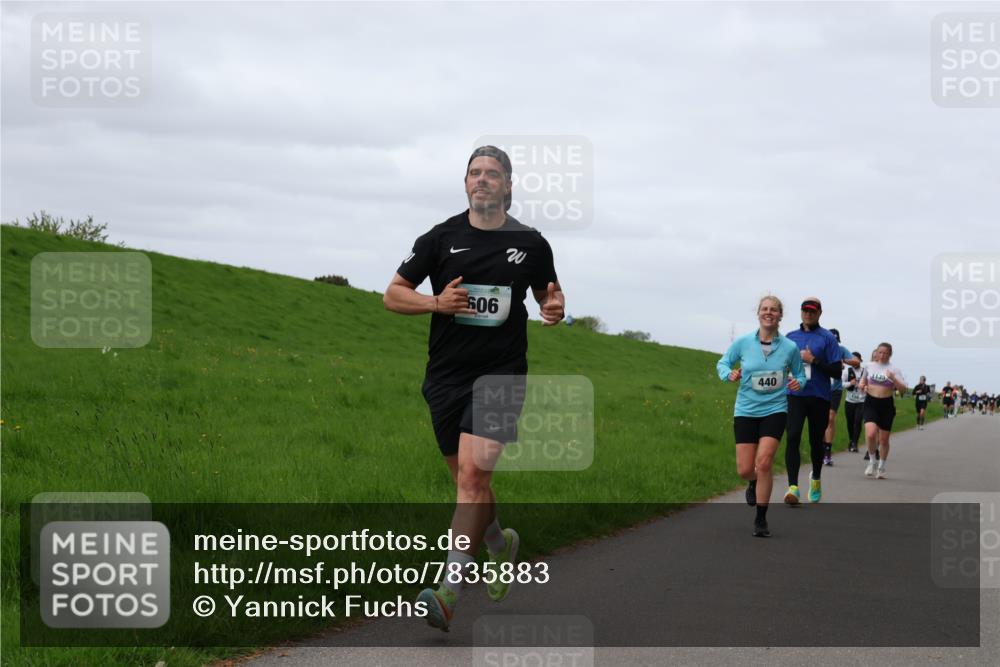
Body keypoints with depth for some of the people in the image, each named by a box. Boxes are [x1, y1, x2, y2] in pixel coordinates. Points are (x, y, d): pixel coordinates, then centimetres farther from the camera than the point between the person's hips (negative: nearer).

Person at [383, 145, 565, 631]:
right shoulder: (440, 238, 4)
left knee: (472, 472, -18)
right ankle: (501, 543, 43)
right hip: (446, 374, 3)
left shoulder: (531, 244, 5)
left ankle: (449, 589, -20)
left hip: (500, 374, -2)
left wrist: (555, 308, -4)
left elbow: (547, 292, 21)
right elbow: (393, 294, 6)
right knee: (467, 480, 12)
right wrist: (435, 302, -13)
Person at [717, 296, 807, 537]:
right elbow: (722, 363, 9)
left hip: (774, 410, -1)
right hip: (746, 410, 1)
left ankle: (761, 519, -3)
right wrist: (729, 374, -13)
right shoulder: (743, 343, -4)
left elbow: (800, 375, 10)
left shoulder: (790, 348, -3)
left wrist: (798, 383, -13)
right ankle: (754, 482, 40)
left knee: (764, 461, -18)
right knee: (745, 470, -1)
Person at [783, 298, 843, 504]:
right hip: (795, 395, 1)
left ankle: (816, 478, 38)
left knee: (816, 441, 11)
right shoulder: (791, 337, 11)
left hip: (819, 397, -1)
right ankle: (793, 486, -24)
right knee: (793, 437, -17)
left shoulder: (827, 338, 0)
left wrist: (813, 360, -14)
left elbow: (836, 371, -6)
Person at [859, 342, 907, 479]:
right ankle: (872, 461, 2)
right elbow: (863, 381, 22)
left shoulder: (893, 370, -2)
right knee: (870, 434, -21)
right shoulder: (869, 366, 5)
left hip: (887, 404, 0)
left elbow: (903, 388, -7)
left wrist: (893, 379, -23)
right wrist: (863, 387, -1)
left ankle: (881, 467, 26)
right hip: (871, 403, 0)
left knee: (884, 439, 7)